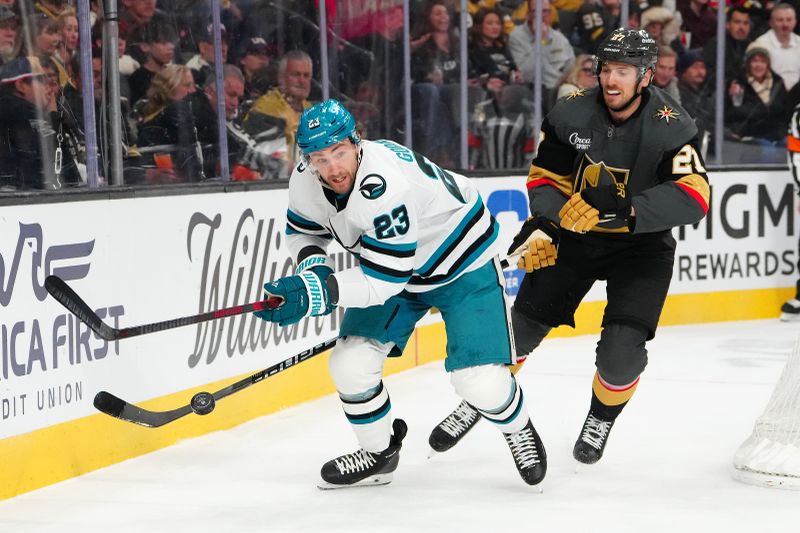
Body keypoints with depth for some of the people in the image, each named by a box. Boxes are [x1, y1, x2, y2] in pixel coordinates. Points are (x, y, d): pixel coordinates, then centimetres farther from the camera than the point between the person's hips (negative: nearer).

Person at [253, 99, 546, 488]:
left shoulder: (383, 185, -39)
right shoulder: (305, 181, -16)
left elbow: (386, 277, -37)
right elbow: (303, 231, 6)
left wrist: (318, 293, -41)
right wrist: (313, 268, -15)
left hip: (461, 263, -6)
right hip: (388, 269, 7)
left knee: (479, 378, -16)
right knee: (351, 364, -6)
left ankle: (518, 429, 18)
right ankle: (379, 453, 19)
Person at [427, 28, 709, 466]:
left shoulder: (671, 127, -21)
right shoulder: (571, 115, -12)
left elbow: (693, 196, -31)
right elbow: (546, 177, 0)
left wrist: (621, 209, -41)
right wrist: (542, 227, -17)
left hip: (643, 243, -2)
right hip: (575, 233, 3)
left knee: (622, 348, -16)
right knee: (521, 326, 0)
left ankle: (603, 416, 17)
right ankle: (477, 402, 25)